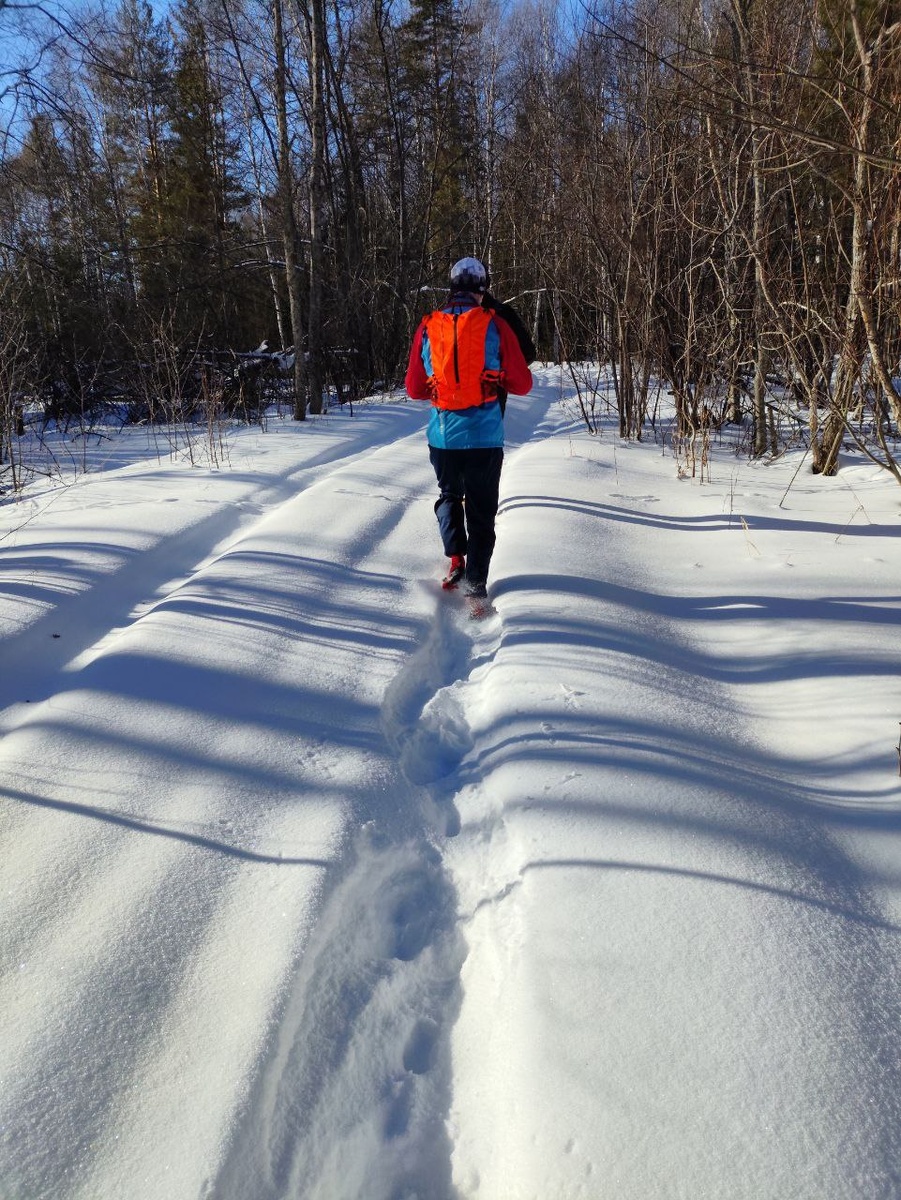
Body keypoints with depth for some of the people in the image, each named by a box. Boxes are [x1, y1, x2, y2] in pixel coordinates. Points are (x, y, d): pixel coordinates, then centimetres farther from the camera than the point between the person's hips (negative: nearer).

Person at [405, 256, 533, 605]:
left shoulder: (427, 327, 3)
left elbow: (414, 388, 8)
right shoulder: (494, 324, -4)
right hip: (485, 437, -2)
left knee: (449, 496, 25)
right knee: (481, 511, 8)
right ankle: (475, 587, 3)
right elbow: (522, 384, 0)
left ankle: (456, 560, 10)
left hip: (442, 435, 2)